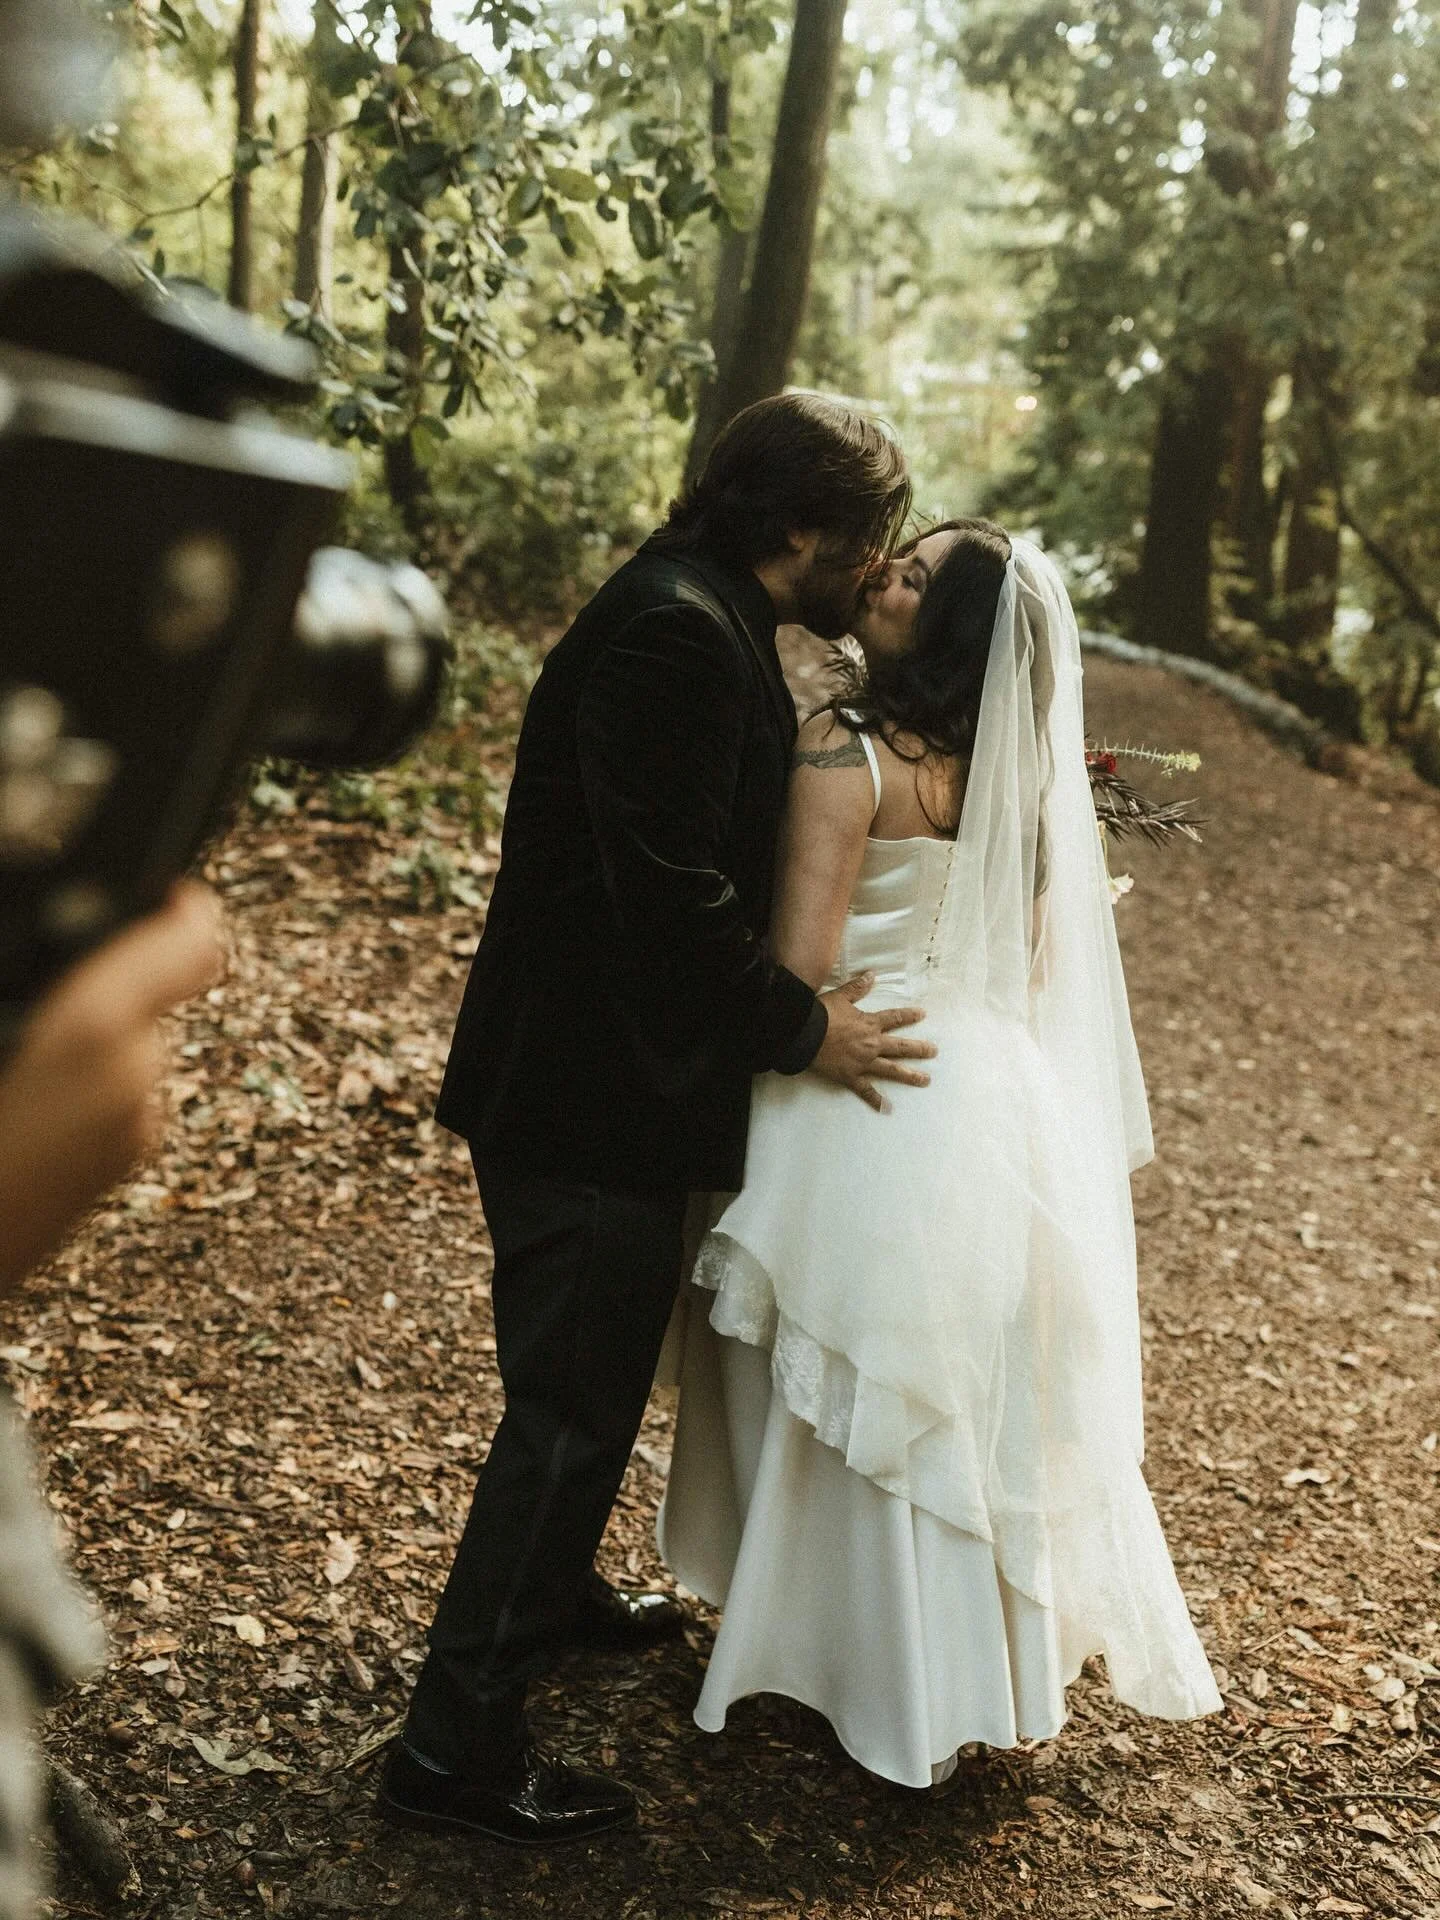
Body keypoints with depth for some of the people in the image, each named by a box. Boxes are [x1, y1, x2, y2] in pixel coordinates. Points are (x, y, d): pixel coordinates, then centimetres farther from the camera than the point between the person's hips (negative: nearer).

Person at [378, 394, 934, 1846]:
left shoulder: (700, 614, 10)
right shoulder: (676, 636, -24)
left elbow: (722, 829, 16)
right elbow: (678, 894, -27)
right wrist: (802, 1031, -15)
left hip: (602, 1079, 11)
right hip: (593, 1093, -10)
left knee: (588, 1383, 27)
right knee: (570, 1406, -1)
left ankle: (552, 1588, 49)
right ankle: (455, 1748, 11)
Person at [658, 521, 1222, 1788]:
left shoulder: (845, 752, -18)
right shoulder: (1011, 767, 3)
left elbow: (801, 963, -21)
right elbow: (1036, 954, 10)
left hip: (873, 1104, -7)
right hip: (992, 1099, 7)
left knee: (862, 1399, 11)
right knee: (969, 1392, 20)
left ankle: (898, 1695, 25)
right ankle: (987, 1663, 36)